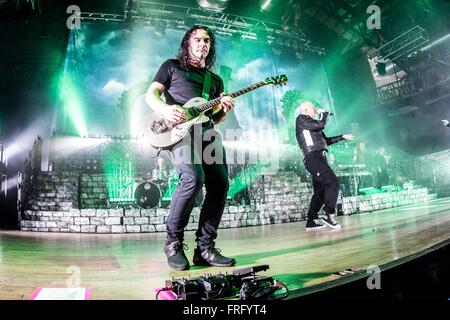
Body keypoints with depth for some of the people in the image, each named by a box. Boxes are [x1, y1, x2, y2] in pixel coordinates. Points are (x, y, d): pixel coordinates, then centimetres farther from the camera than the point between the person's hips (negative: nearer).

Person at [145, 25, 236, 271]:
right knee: (193, 178, -29)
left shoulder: (215, 80, 29)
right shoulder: (172, 66, 18)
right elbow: (151, 94, 8)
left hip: (206, 131, 5)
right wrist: (165, 109, -14)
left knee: (220, 183, -12)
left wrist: (225, 110, 2)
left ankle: (204, 248, -2)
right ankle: (173, 242, -11)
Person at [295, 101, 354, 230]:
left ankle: (311, 221, 9)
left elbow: (326, 140, 34)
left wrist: (342, 137, 36)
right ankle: (329, 215, -17)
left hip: (319, 158, 10)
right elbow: (320, 125, -11)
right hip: (313, 157, -10)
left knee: (320, 190, 7)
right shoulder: (301, 119, 3)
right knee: (333, 182, -18)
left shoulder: (310, 124, 30)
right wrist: (324, 113, 8)